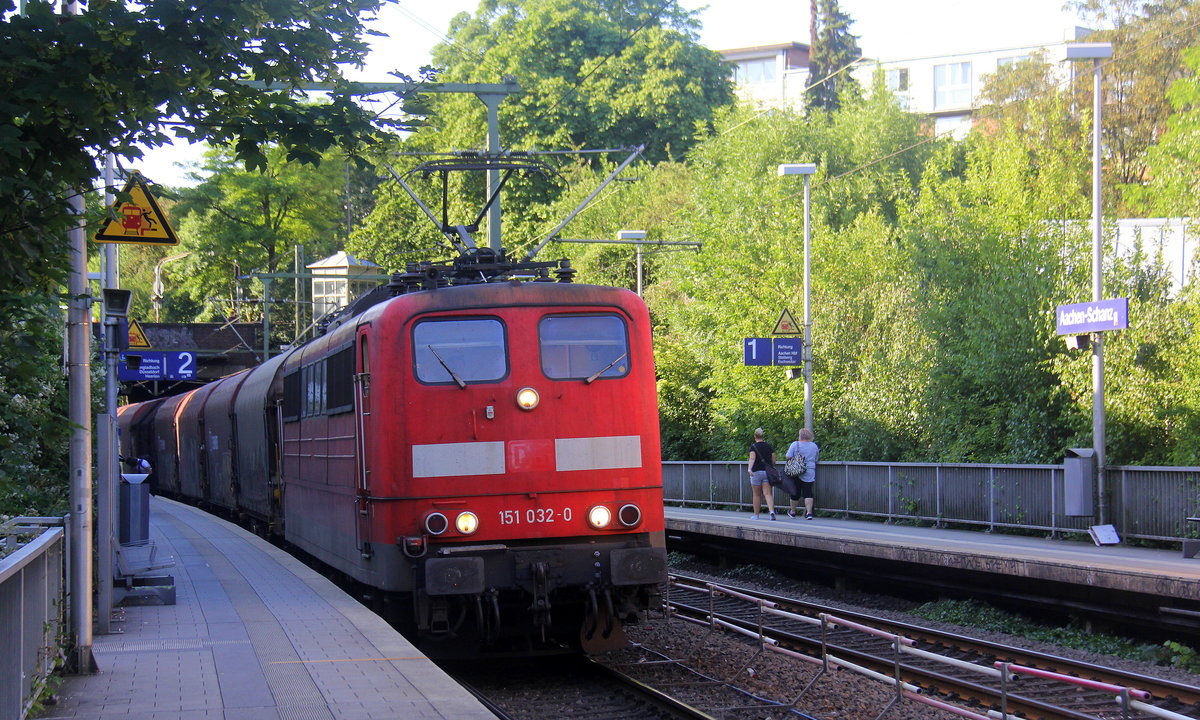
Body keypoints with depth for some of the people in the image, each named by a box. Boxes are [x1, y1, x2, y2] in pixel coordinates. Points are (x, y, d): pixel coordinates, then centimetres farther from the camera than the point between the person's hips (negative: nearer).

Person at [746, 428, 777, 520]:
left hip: (757, 472, -3)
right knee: (768, 494, -4)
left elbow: (752, 458, -22)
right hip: (767, 472, 3)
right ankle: (772, 511, -25)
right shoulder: (769, 446, 6)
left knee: (757, 495, 9)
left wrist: (749, 468, -34)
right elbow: (773, 461, 8)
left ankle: (756, 515, 18)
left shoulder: (753, 447, -5)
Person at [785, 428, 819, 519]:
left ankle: (792, 512, 26)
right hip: (810, 473, 2)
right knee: (808, 493, -1)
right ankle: (809, 512, -13)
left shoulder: (795, 444, -6)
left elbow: (788, 457, -8)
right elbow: (816, 459, 14)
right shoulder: (814, 446, 5)